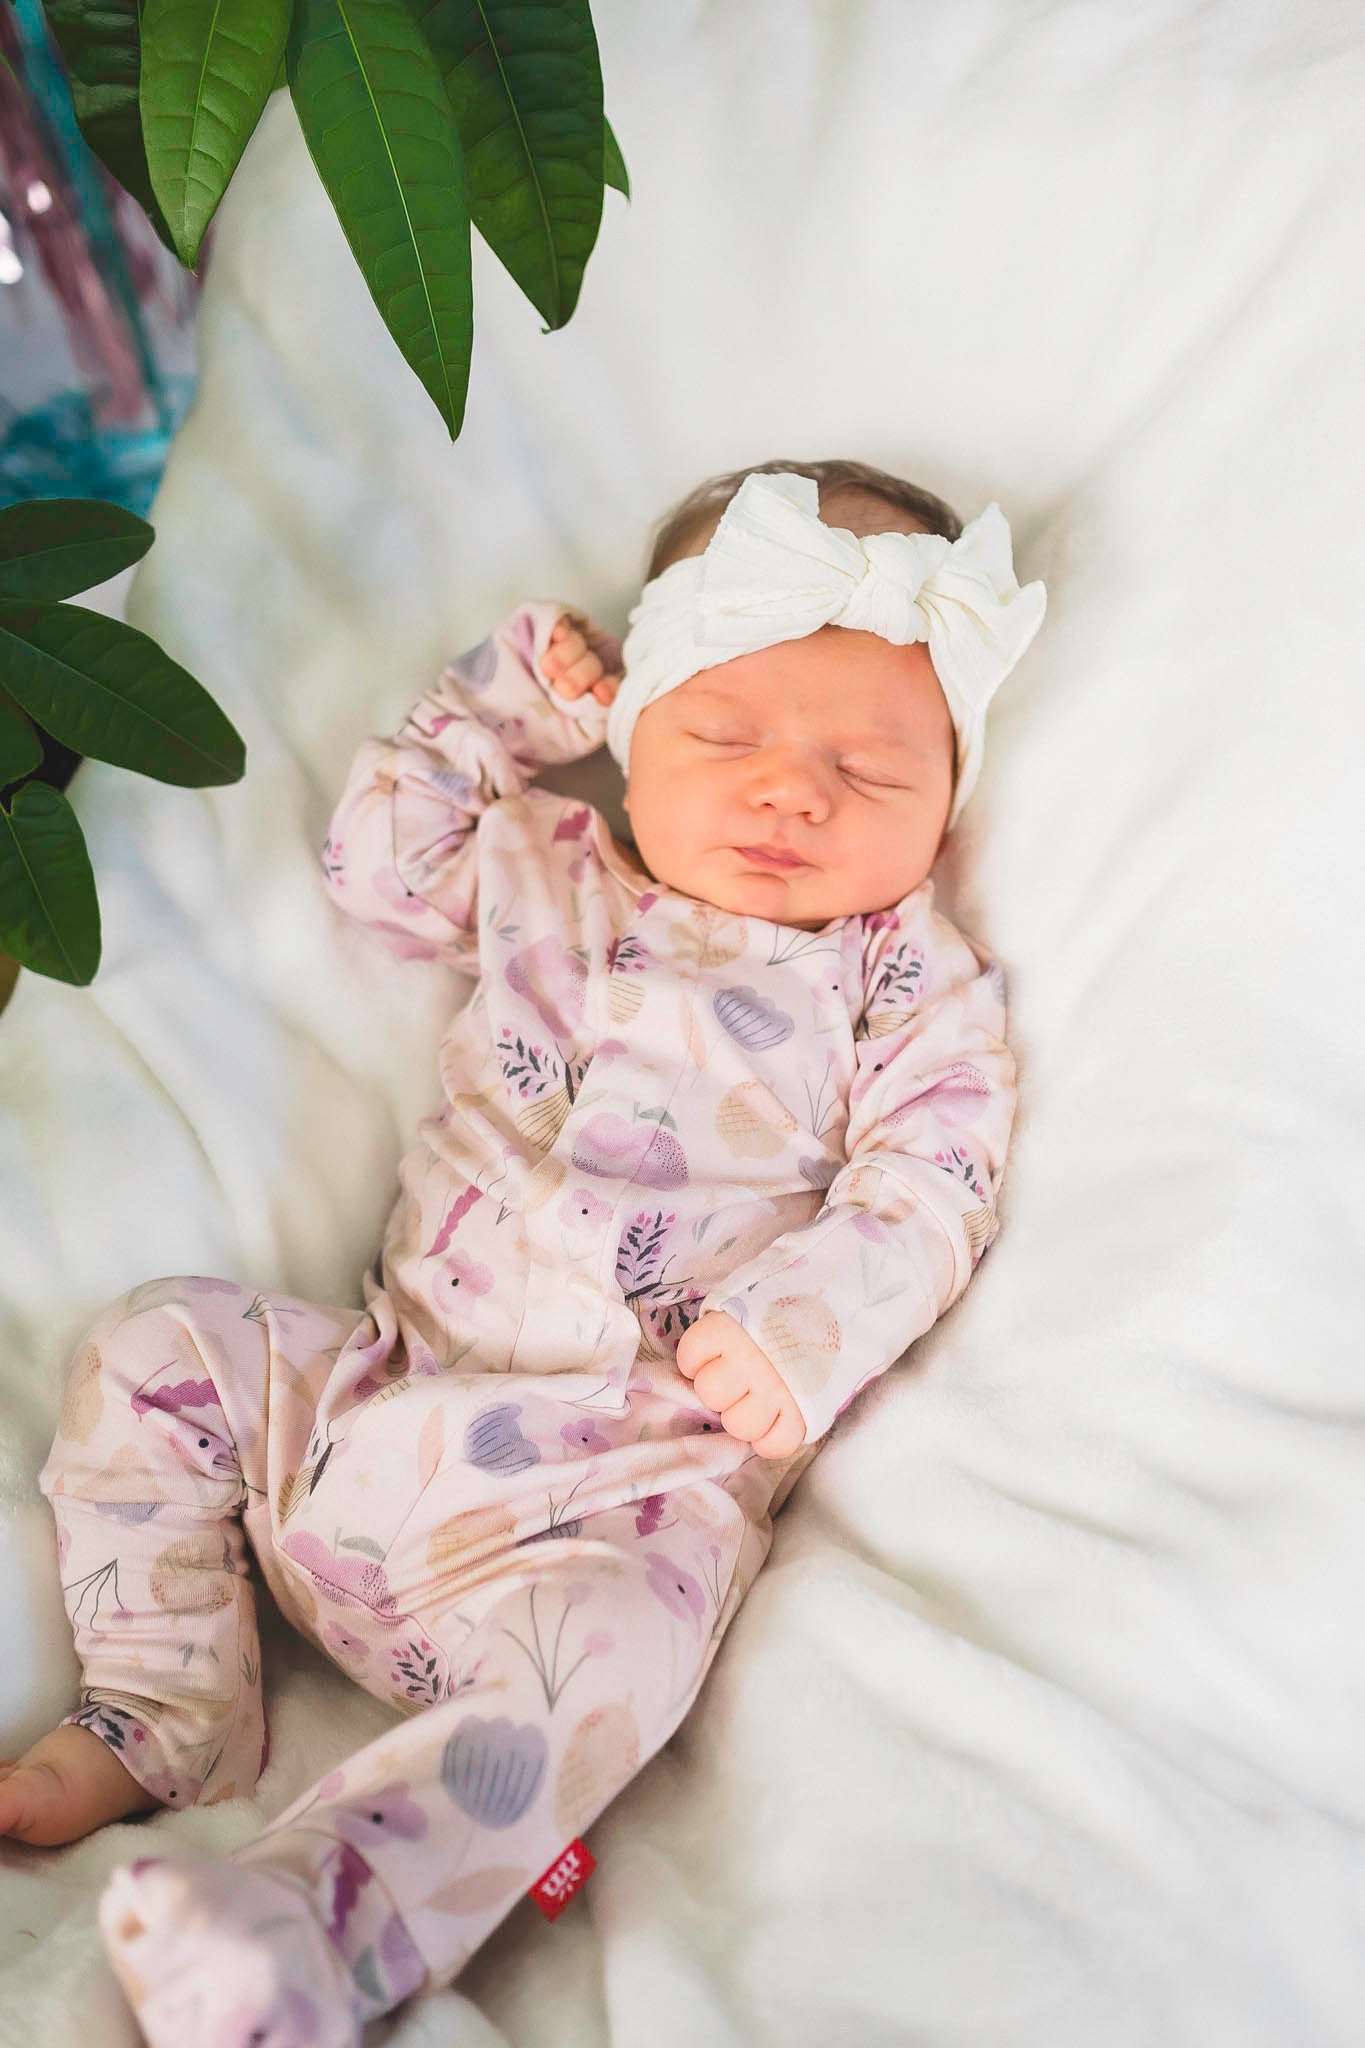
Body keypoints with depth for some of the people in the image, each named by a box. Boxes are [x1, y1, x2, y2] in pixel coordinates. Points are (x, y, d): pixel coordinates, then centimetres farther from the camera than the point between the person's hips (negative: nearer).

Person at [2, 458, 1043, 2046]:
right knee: (155, 1345, -2)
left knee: (596, 1661, -33)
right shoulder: (550, 872, 13)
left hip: (633, 1476, -5)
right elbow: (374, 860, 22)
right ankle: (168, 1715, 4)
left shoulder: (914, 983, 2)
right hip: (381, 1386, 5)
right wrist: (501, 703, 17)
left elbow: (924, 1197, -5)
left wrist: (805, 1326, -22)